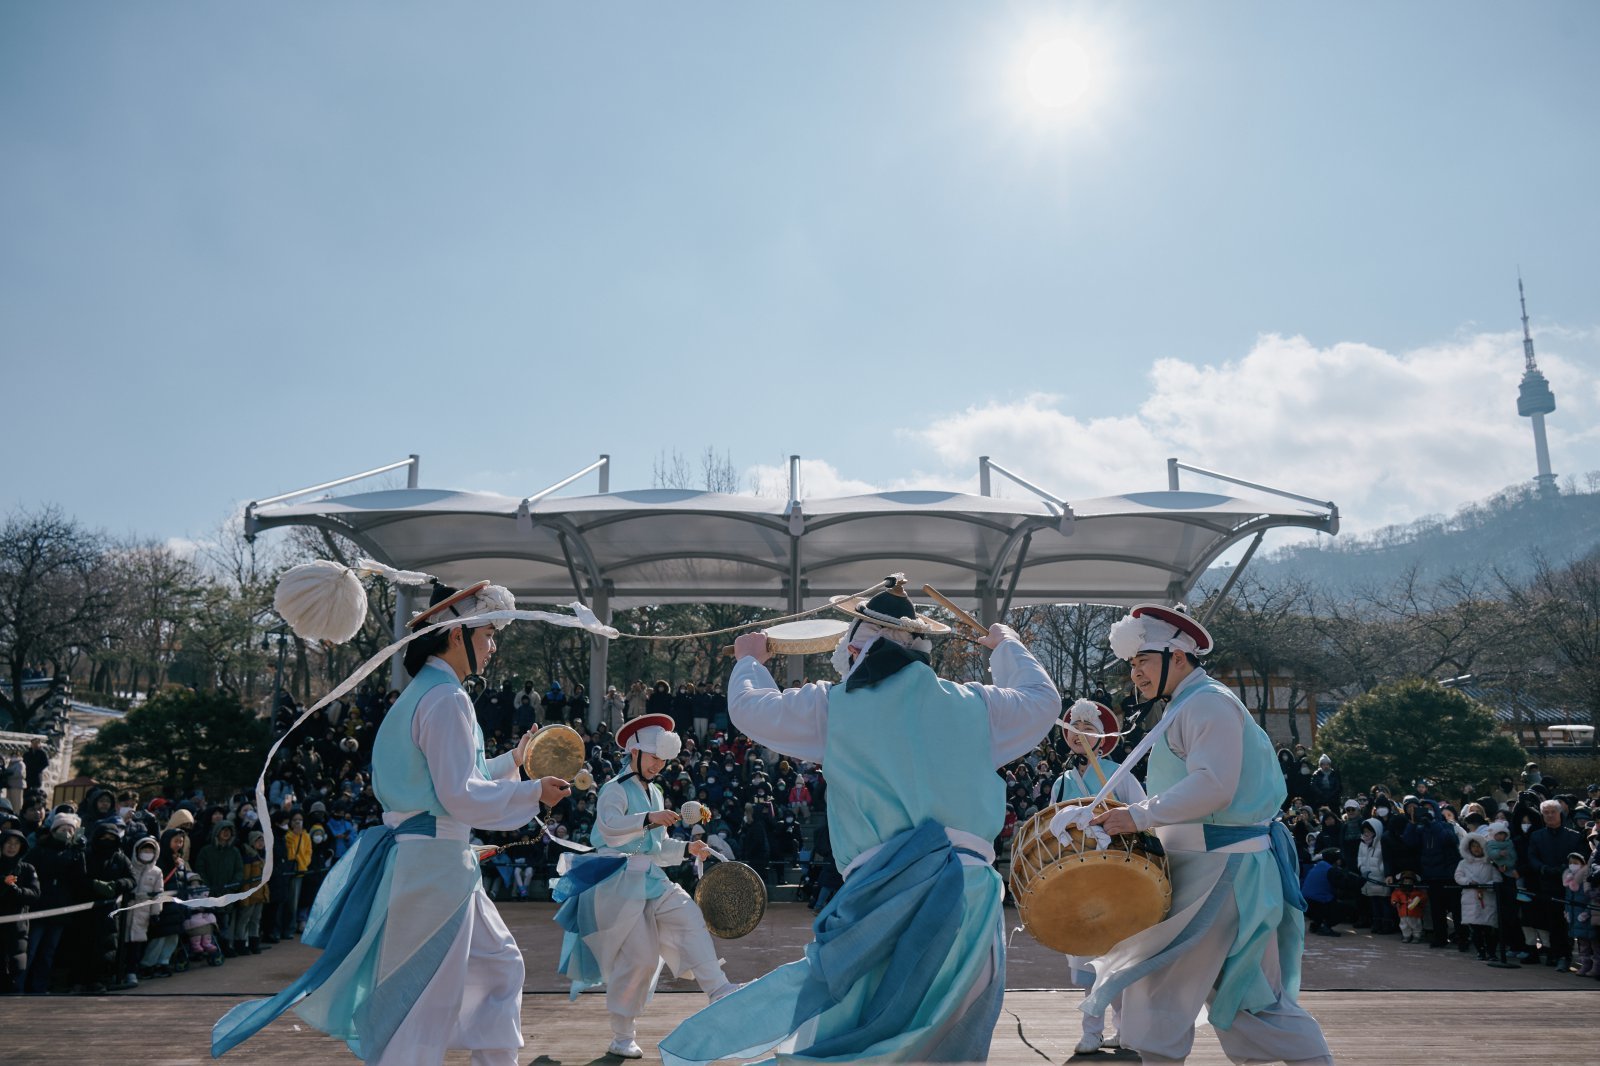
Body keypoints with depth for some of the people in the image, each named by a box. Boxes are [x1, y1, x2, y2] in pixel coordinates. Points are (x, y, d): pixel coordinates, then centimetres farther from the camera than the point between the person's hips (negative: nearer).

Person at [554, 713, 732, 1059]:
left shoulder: (655, 793, 17)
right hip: (619, 881, -7)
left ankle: (720, 992, -10)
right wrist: (648, 819, -40)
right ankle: (621, 1037, 8)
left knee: (691, 918, -10)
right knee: (640, 956, -7)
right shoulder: (615, 789, -8)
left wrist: (687, 848, 5)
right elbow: (610, 828, -28)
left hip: (651, 880, 7)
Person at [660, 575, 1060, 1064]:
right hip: (971, 893, 3)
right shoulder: (971, 703, 14)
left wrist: (749, 660, 42)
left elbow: (749, 707, 21)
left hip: (888, 896, -2)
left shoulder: (832, 705, 8)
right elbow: (1043, 699, 31)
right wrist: (1008, 646, 50)